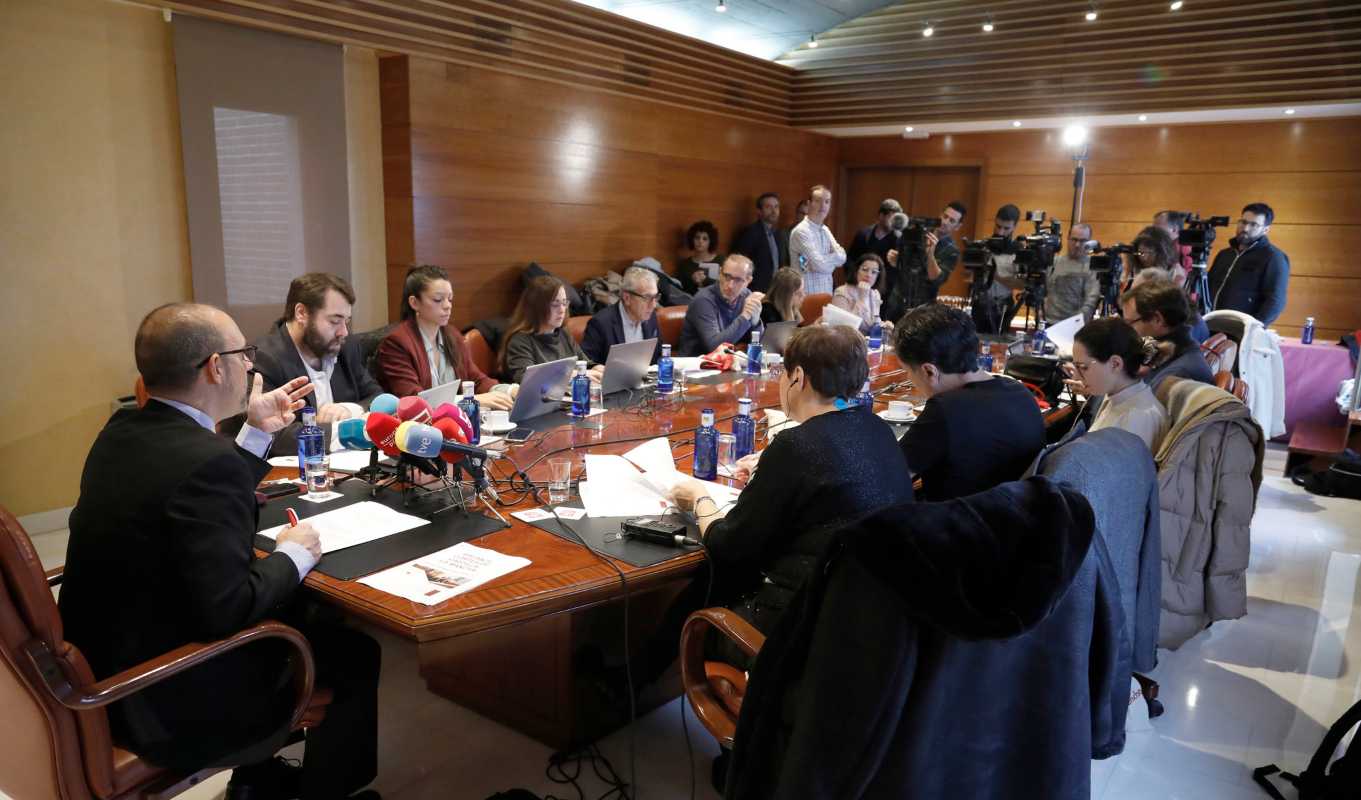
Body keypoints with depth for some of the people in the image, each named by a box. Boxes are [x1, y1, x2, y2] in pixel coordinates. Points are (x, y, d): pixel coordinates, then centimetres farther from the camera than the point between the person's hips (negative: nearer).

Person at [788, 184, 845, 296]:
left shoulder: (825, 230, 14)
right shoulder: (801, 231, -13)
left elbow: (841, 257, 3)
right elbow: (820, 265, -19)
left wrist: (826, 260, -14)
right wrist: (832, 259, 0)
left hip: (826, 293, 8)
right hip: (807, 294, -8)